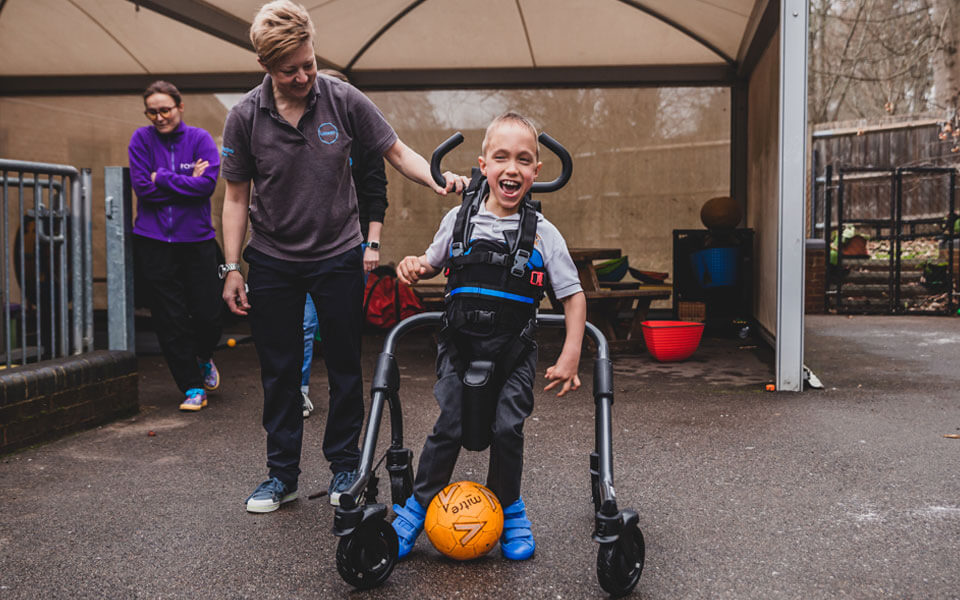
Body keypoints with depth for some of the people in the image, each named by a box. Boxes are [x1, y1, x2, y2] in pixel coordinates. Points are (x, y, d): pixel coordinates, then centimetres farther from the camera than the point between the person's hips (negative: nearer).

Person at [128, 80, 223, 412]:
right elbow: (142, 187, -8)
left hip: (197, 239, 0)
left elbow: (207, 184, -12)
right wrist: (187, 181, -9)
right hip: (154, 243, 1)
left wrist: (162, 178, -12)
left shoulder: (199, 139, 1)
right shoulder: (142, 139, 3)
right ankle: (192, 388, 14)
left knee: (207, 313, 1)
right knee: (170, 319, 2)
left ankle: (204, 358, 35)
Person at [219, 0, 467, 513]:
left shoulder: (344, 100, -9)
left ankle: (345, 465, 23)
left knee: (345, 366, 6)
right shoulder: (244, 118, -8)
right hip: (272, 261, 1)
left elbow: (396, 152, -2)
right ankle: (282, 474, 21)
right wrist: (231, 268, -3)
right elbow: (237, 197, -1)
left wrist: (437, 178, -21)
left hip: (338, 255, 0)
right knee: (279, 370, 7)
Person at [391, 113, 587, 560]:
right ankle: (417, 505, 16)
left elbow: (573, 296, -1)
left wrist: (570, 357, -7)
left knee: (506, 428, -6)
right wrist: (413, 268, -8)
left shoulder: (543, 234, -7)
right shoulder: (460, 220, -1)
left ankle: (509, 508, 19)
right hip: (460, 346, 1)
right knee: (449, 427, -4)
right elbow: (432, 263, 16)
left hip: (514, 353, -1)